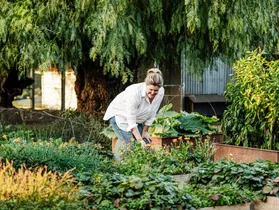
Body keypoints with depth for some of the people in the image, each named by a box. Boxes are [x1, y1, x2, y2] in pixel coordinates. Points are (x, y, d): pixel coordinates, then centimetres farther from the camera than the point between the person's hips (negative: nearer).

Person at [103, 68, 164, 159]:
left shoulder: (160, 93, -19)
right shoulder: (135, 93, -36)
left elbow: (152, 114, -4)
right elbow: (131, 122, -33)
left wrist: (145, 131, -3)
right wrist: (140, 140, -36)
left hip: (138, 119, 6)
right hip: (119, 115, -6)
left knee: (146, 145, -6)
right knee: (130, 144, -21)